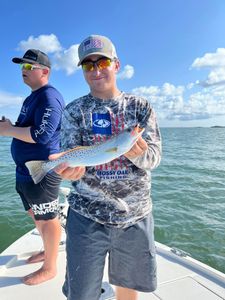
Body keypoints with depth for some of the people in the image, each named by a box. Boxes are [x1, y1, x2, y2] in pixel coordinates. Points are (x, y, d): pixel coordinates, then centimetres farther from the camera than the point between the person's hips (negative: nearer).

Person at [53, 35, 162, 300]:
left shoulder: (141, 107, 1)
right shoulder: (74, 111, 0)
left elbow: (154, 156, -7)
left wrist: (139, 154, -30)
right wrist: (70, 168, -30)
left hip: (136, 215, 1)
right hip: (86, 215, 0)